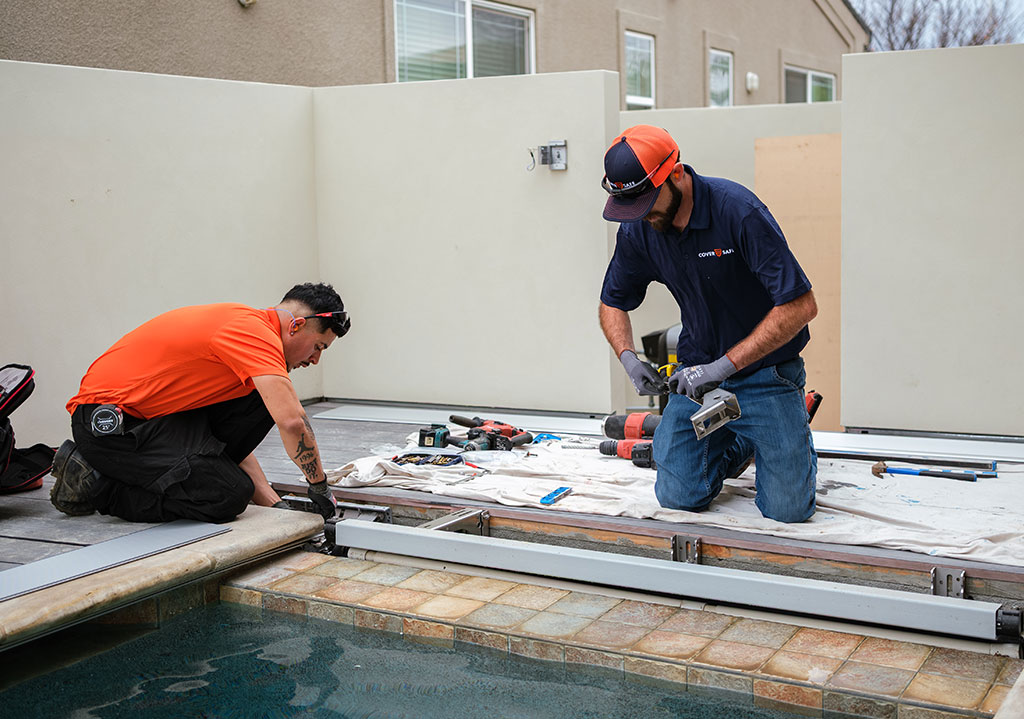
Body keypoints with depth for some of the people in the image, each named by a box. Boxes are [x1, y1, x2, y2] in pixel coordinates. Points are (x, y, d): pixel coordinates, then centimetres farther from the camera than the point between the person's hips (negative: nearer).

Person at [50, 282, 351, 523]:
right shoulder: (256, 332, -16)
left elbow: (235, 437, 17)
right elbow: (292, 421, -28)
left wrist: (275, 505, 8)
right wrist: (320, 486, -12)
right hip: (107, 423, -10)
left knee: (261, 402, 1)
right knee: (229, 495, -18)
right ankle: (99, 483, -5)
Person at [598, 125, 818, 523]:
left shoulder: (738, 210, -24)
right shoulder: (638, 230, -7)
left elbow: (801, 305, -26)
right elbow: (613, 302, 11)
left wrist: (725, 365, -28)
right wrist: (629, 358, -10)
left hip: (765, 370, -4)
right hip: (699, 371, 4)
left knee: (787, 509, -8)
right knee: (679, 496, -7)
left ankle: (795, 431, 24)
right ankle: (740, 442, 23)